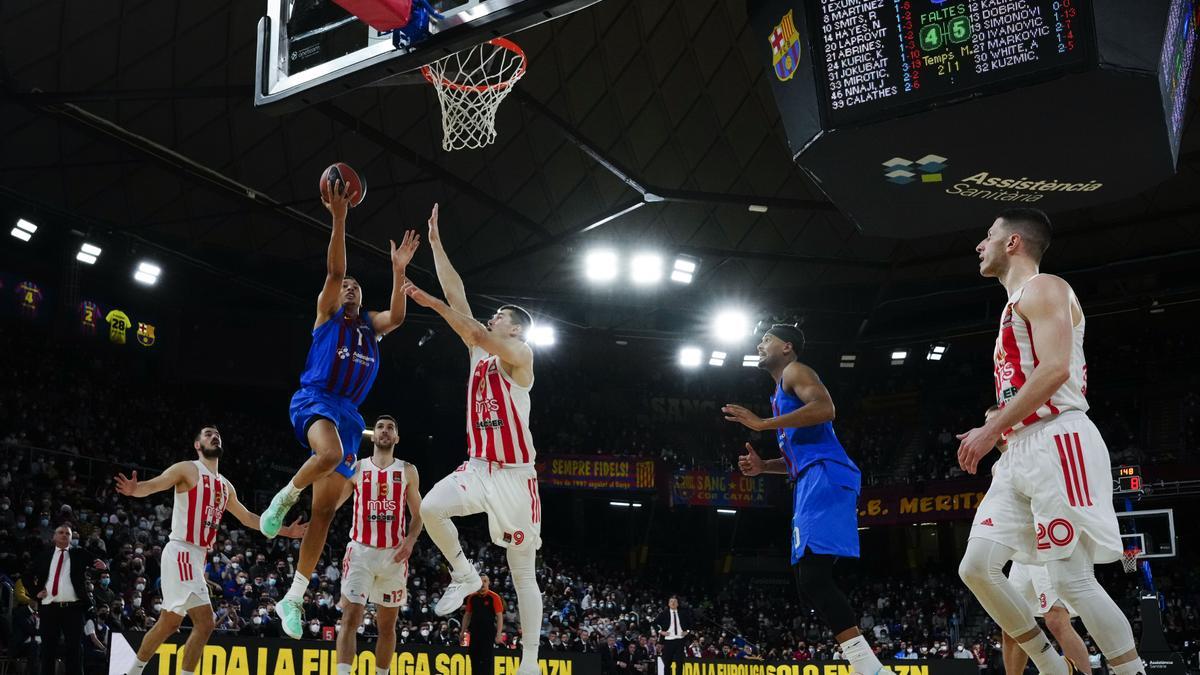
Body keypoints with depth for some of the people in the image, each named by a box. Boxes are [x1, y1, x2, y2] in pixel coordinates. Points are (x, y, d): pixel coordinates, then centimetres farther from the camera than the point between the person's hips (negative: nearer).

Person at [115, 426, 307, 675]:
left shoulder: (226, 486, 17)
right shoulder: (187, 469, -5)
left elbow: (248, 518, 27)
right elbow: (153, 484, -19)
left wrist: (285, 531, 26)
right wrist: (135, 489, -43)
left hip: (197, 557, 8)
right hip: (182, 553, -8)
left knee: (168, 624, 17)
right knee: (205, 622, -15)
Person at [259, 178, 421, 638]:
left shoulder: (371, 325, 23)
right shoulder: (326, 313, 10)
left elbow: (397, 316, 0)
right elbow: (334, 270, -6)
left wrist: (399, 270, -11)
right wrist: (338, 217, -16)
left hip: (348, 413, 5)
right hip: (315, 400, -5)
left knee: (325, 510, 1)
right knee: (331, 453, -41)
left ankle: (293, 598, 6)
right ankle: (284, 497, -12)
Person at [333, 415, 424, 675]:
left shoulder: (408, 471, 6)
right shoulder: (356, 468, 4)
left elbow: (417, 515, 7)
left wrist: (410, 541, -10)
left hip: (393, 555, 1)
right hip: (361, 552, -1)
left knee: (387, 624, 9)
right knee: (350, 618, -13)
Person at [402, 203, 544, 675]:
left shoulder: (520, 354, -7)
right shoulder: (480, 350, 11)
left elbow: (479, 334, -26)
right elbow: (458, 295, 8)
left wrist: (432, 303, -26)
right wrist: (436, 243, 6)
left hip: (515, 474, -6)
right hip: (477, 467, 6)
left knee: (523, 573, -1)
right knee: (429, 509, -21)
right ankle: (464, 576, 4)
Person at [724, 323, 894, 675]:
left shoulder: (795, 371, 3)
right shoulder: (782, 393, 32)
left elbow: (825, 409, -19)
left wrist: (762, 424, -16)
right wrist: (763, 466, 20)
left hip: (825, 477, -11)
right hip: (812, 482, 11)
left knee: (813, 577, -21)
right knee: (809, 579, 6)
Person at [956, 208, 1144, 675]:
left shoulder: (1042, 288, -4)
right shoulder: (1016, 306, 25)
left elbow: (1054, 369, -18)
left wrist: (991, 430, -17)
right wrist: (995, 434, 18)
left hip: (1057, 443, -10)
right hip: (1022, 452, 10)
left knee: (1072, 578, -12)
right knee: (977, 567, 1)